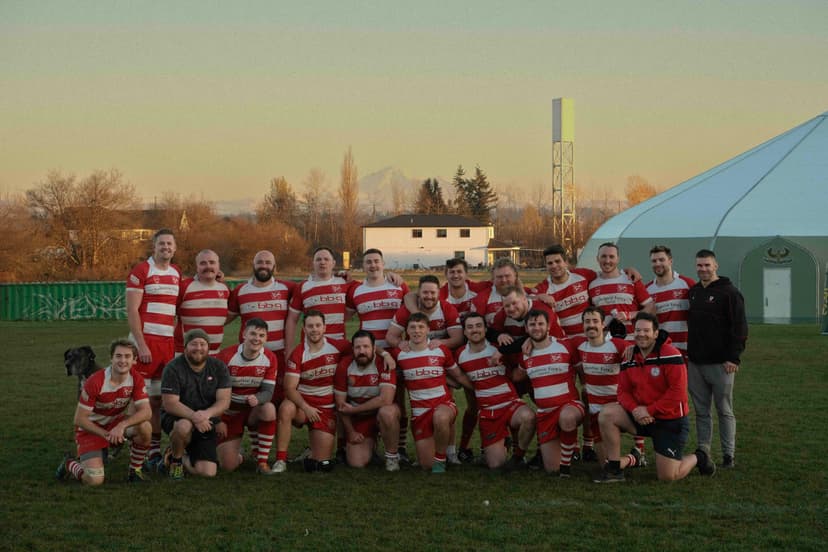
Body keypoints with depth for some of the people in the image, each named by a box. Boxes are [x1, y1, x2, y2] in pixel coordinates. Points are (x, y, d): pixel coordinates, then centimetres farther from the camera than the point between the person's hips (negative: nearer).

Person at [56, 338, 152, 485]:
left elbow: (146, 411, -21)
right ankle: (69, 464, 14)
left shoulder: (136, 378, -13)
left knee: (145, 427, -27)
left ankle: (135, 471, -4)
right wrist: (106, 434, -27)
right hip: (92, 429, -4)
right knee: (94, 480, -21)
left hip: (116, 423, 4)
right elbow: (79, 419, -21)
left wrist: (122, 425, -36)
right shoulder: (95, 382, -25)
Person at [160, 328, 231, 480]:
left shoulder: (219, 367, -2)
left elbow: (224, 401, -10)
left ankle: (179, 457, 20)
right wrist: (194, 416, -36)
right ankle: (175, 458, -7)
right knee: (184, 426, -41)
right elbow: (170, 404, -19)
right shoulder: (173, 368, -12)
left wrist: (206, 414, -31)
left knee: (208, 472, -13)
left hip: (205, 423, 3)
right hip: (176, 418, -3)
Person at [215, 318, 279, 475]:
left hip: (253, 411, 2)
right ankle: (237, 454, 29)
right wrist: (218, 420, -13)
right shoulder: (227, 356, -16)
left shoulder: (270, 359, -9)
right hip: (229, 413, -1)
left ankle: (262, 462, -19)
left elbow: (268, 392, -12)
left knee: (269, 410, -35)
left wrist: (257, 399, -37)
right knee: (228, 466, -12)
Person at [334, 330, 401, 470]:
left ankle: (392, 456, -15)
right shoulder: (344, 366, -9)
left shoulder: (384, 364, -19)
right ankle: (369, 444, 25)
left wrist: (353, 409, -20)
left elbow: (385, 399, -29)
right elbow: (340, 403, -2)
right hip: (358, 418, 3)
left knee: (387, 412, -39)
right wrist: (350, 432, -4)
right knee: (356, 463, -12)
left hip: (380, 411, -3)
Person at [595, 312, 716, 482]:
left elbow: (677, 392, -22)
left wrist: (649, 410, -21)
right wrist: (634, 409, -17)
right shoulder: (630, 357, 3)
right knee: (607, 414, -18)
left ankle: (698, 458, 28)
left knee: (668, 477, -6)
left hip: (671, 421, -5)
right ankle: (614, 468, -6)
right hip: (641, 416, 6)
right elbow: (623, 391, 4)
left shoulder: (671, 355, -18)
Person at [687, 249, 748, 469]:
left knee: (725, 411, 2)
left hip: (720, 364, -6)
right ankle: (703, 452, 13)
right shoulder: (693, 292, 14)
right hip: (695, 363, 6)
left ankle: (728, 454, 7)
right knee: (701, 411, 8)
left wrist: (733, 357, -15)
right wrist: (687, 354, 14)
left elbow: (739, 327, -9)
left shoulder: (729, 292, -5)